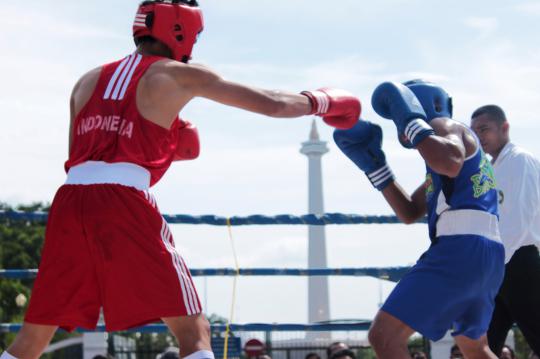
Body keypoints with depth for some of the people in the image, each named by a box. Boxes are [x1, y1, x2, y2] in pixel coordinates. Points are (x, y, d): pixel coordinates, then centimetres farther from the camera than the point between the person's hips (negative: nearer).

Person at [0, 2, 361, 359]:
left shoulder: (89, 81, 24)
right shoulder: (177, 75, 10)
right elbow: (273, 104, 12)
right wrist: (323, 101, 30)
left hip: (70, 200, 5)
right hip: (125, 204, -5)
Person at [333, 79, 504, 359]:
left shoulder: (444, 124, 2)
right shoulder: (441, 137, 31)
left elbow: (450, 163, -24)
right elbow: (410, 213, 32)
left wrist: (411, 120, -13)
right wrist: (374, 164, 26)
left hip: (460, 249, -11)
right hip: (487, 255, 11)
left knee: (384, 336, -16)